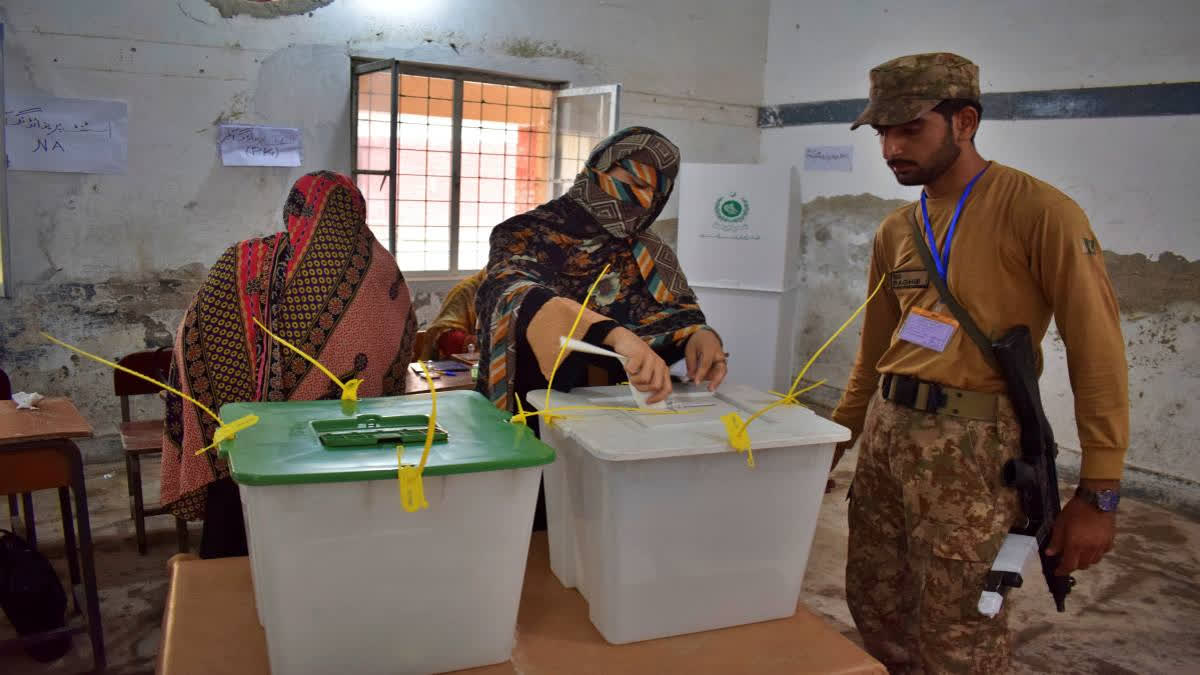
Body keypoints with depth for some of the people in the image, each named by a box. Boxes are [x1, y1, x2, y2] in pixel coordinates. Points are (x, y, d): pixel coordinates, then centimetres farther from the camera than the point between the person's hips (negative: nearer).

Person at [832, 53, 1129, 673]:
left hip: (971, 440, -6)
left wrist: (1098, 493, -11)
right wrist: (832, 446, 20)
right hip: (886, 428, 6)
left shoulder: (1038, 211, -8)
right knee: (873, 605, 13)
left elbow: (1098, 350, -10)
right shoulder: (895, 231, 11)